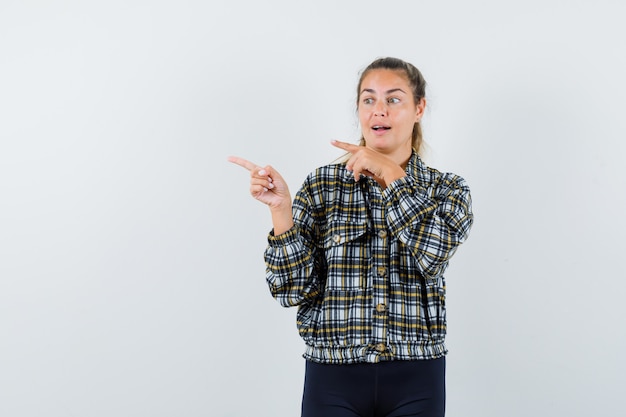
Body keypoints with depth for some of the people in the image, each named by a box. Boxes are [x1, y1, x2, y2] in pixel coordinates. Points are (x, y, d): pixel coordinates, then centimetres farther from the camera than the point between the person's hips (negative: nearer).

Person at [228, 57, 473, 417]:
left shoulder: (448, 189, 3)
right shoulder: (322, 187, 1)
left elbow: (433, 254, -18)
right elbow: (294, 289, -6)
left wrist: (389, 173, -14)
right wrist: (281, 208, -17)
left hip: (415, 381, 1)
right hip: (334, 378, 0)